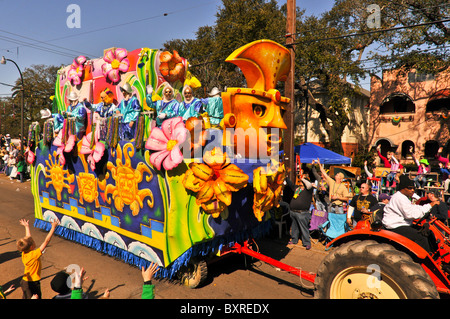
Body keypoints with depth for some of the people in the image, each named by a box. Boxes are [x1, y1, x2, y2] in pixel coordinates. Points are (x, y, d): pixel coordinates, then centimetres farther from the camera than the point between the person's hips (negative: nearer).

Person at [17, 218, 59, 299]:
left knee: (25, 297, 22)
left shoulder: (24, 253, -7)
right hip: (32, 284, -8)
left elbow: (28, 238, 8)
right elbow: (46, 241, -31)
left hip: (25, 282, 8)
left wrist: (27, 227, 20)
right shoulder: (34, 254, -27)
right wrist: (53, 227, -29)